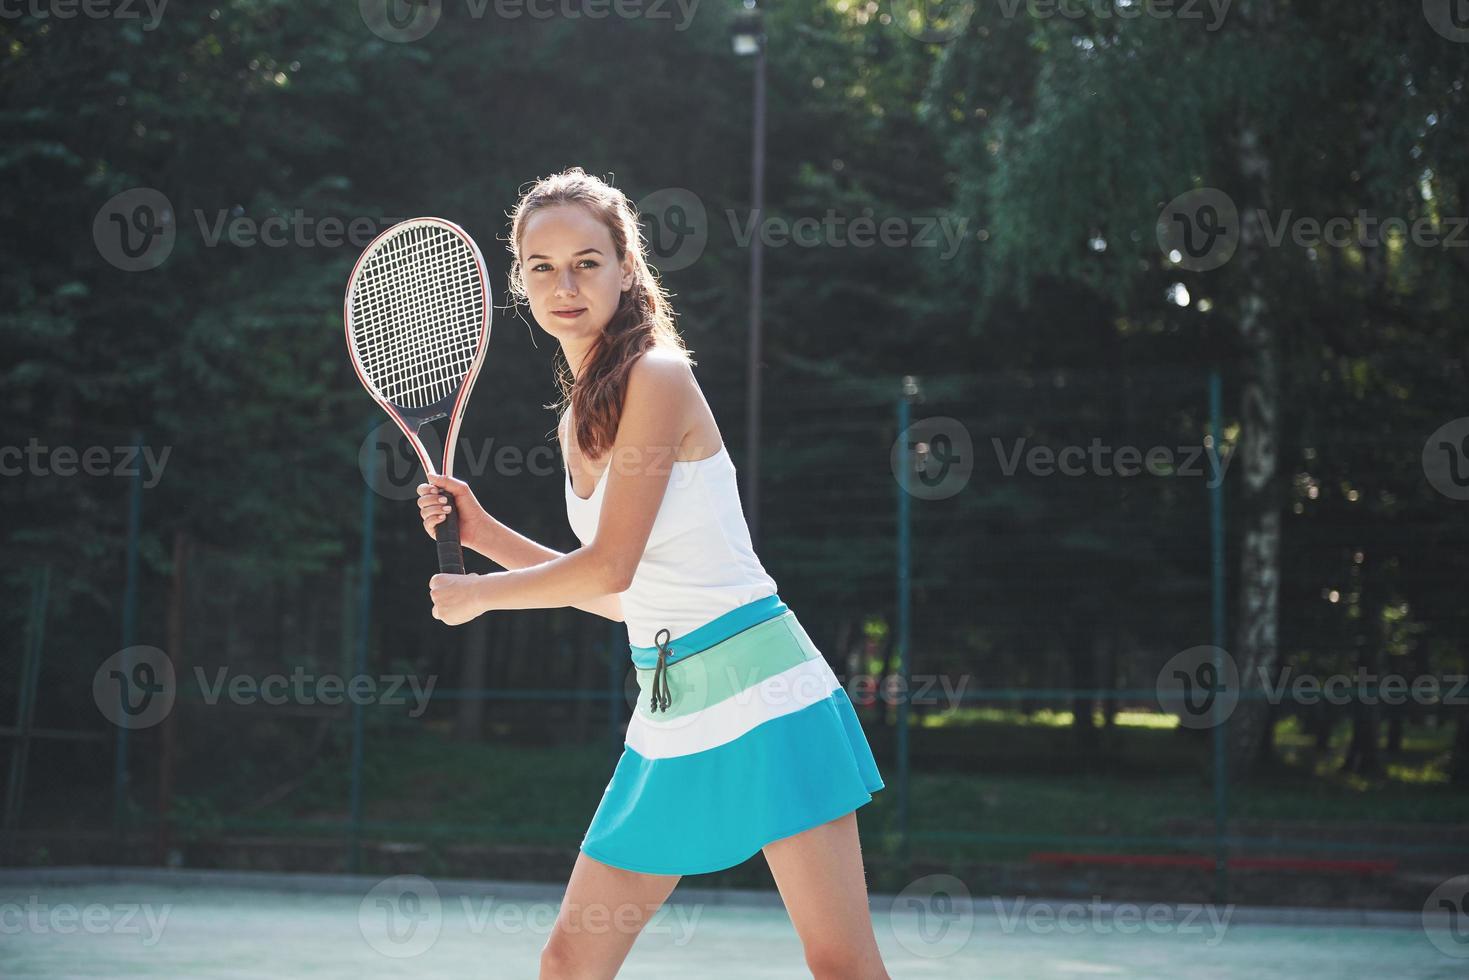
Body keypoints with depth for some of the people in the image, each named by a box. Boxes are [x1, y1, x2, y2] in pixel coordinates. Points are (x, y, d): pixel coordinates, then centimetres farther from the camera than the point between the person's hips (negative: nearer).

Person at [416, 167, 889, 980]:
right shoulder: (578, 418, 15)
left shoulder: (657, 376, -10)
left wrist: (477, 595, 1)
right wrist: (485, 534, 13)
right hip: (666, 717, 8)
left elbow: (610, 568, -13)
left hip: (762, 694, -8)